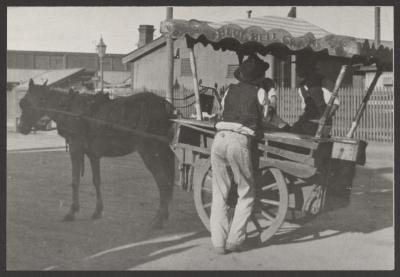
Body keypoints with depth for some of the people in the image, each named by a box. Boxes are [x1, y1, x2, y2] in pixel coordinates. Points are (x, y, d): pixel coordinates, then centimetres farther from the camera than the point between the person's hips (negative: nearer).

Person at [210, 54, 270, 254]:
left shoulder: (230, 89, 22)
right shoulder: (259, 93, 12)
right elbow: (264, 120, 18)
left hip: (219, 138, 4)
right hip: (240, 141, -4)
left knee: (219, 193, 11)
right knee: (246, 194, 11)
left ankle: (219, 241, 8)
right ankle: (234, 240, 7)